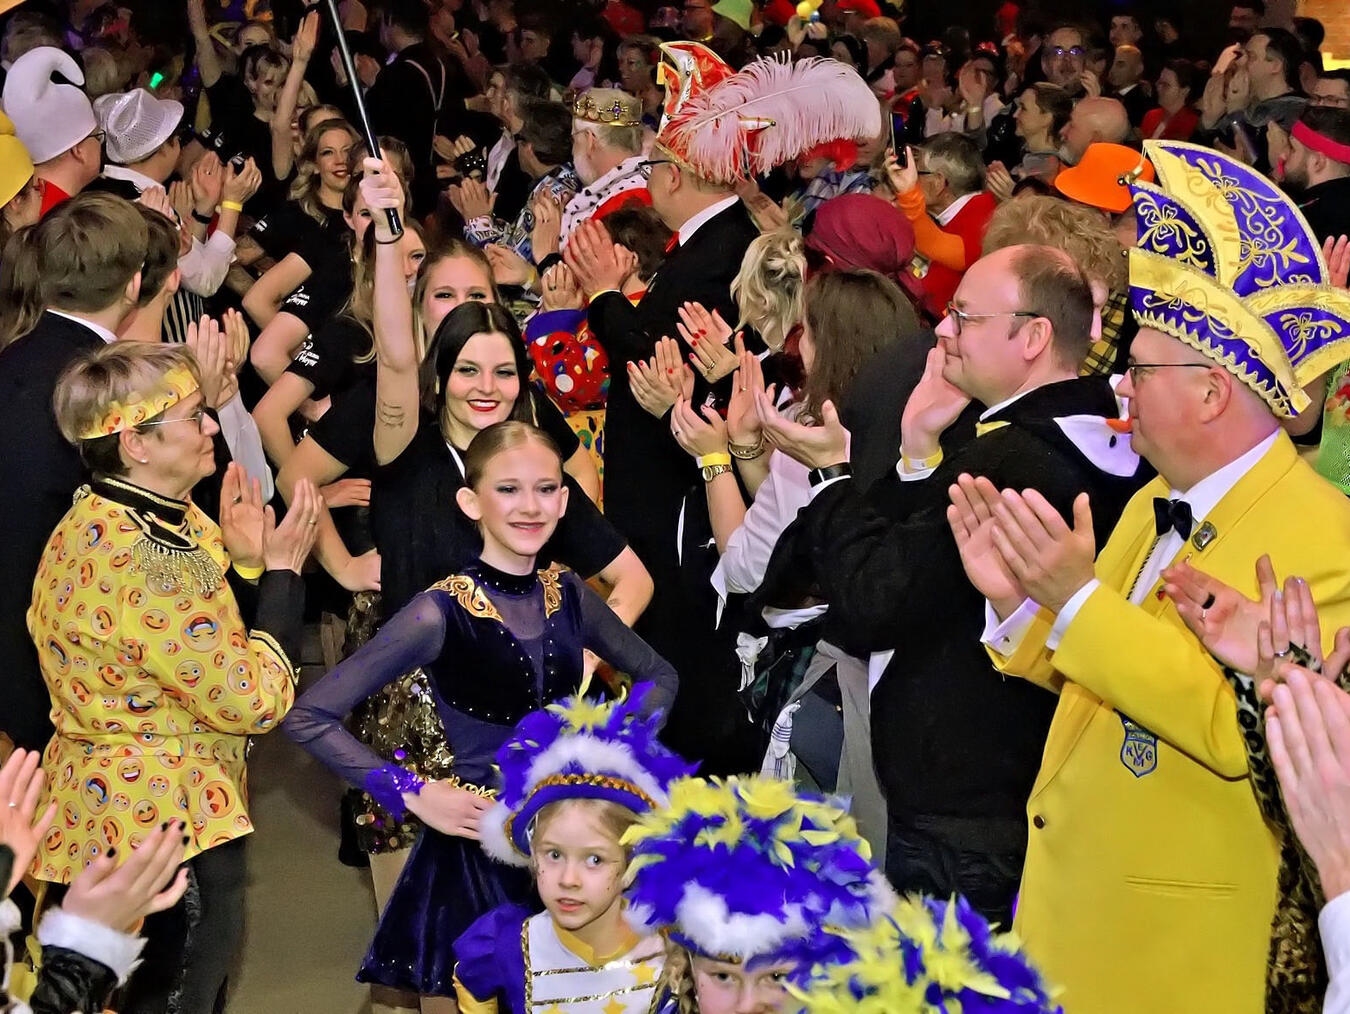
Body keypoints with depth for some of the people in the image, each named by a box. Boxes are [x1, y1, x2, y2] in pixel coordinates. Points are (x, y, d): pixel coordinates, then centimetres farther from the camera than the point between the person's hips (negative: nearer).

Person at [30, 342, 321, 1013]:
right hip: (163, 826, -10)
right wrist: (281, 569, -14)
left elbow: (219, 640, 9)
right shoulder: (143, 562, -28)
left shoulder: (106, 518, 3)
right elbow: (255, 702, -23)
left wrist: (244, 559, -5)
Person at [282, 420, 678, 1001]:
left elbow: (659, 676, 16)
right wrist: (416, 795, -17)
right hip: (479, 844, -5)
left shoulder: (566, 593, 0)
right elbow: (307, 718, -17)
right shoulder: (443, 612, -16)